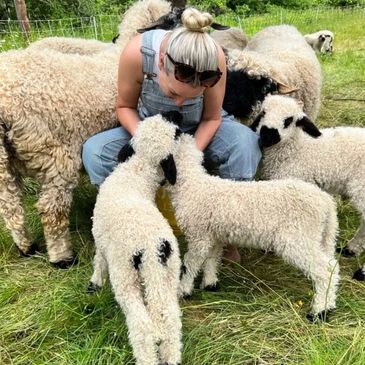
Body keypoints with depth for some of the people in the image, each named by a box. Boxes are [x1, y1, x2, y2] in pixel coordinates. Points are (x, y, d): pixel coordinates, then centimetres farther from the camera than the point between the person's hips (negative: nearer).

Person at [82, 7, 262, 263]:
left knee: (246, 143, -32)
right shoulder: (137, 53, -33)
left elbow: (211, 118, -14)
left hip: (199, 129, 0)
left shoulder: (215, 58, -31)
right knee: (94, 151, -25)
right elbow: (125, 106, -13)